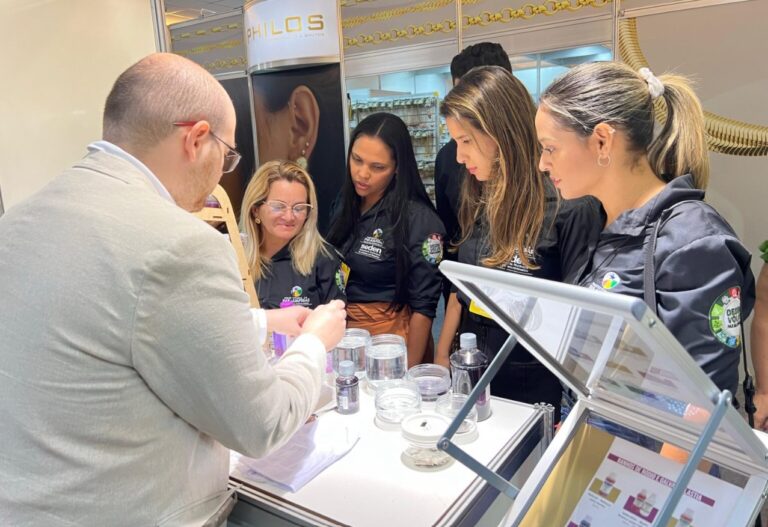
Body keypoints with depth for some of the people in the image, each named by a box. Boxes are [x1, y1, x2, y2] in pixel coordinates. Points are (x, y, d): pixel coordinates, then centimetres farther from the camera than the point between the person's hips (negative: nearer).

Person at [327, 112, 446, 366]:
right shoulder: (346, 204, 0)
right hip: (342, 330, 6)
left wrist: (410, 371, -15)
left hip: (391, 334, -5)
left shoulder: (418, 219, -18)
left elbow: (424, 305, -15)